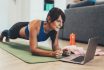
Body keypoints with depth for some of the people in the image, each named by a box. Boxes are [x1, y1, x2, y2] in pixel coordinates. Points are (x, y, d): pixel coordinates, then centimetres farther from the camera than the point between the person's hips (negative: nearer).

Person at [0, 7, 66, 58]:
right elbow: (33, 49, -53)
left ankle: (7, 38, 75)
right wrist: (52, 53, -67)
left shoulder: (56, 29, -36)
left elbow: (55, 46, -30)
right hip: (19, 28, -5)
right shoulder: (35, 25, -51)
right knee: (10, 35, 34)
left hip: (26, 31, 5)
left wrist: (60, 50, -54)